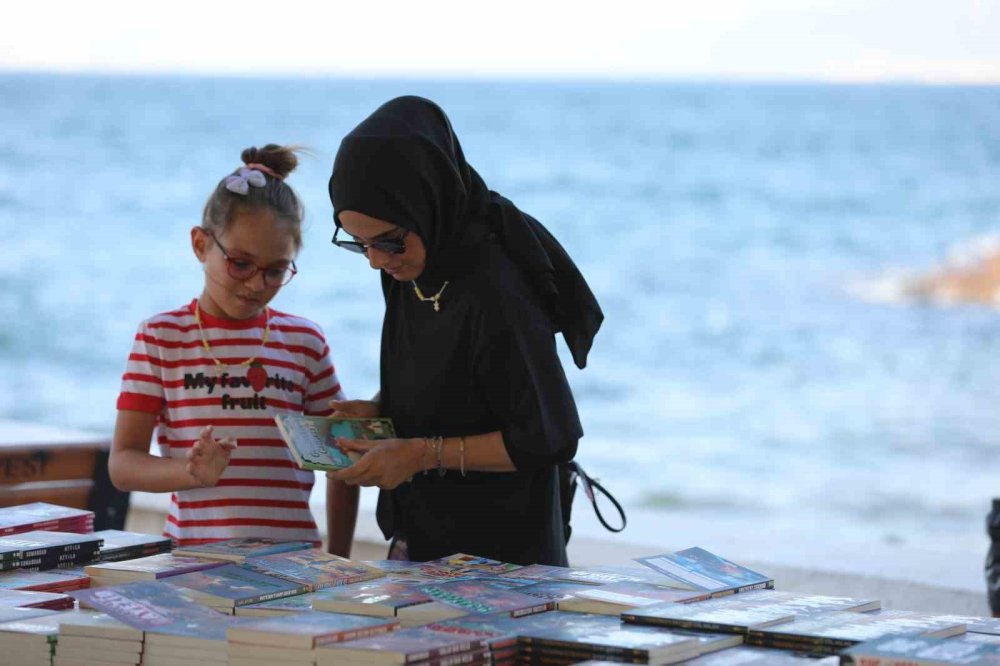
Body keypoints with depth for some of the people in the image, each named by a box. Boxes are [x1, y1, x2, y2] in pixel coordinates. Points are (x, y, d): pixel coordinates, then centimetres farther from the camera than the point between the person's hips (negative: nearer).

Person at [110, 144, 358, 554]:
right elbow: (123, 464, 0)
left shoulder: (304, 341, 11)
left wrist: (337, 560, 8)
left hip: (291, 552, 3)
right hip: (194, 549, -3)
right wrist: (192, 473, -19)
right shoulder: (161, 337, 5)